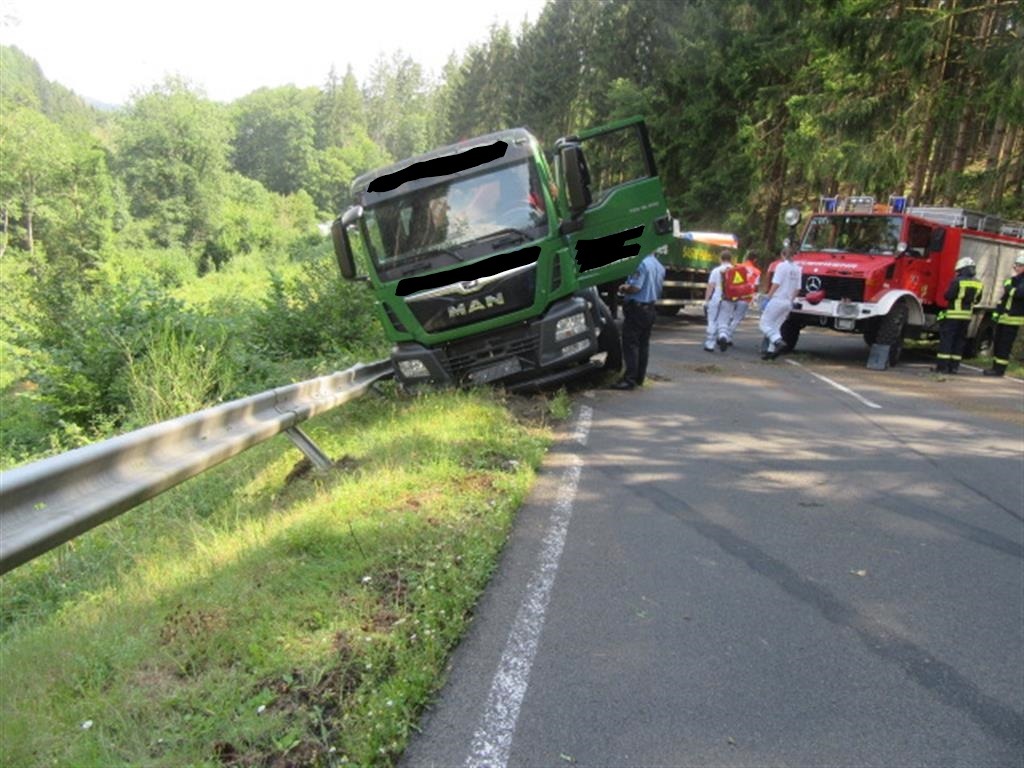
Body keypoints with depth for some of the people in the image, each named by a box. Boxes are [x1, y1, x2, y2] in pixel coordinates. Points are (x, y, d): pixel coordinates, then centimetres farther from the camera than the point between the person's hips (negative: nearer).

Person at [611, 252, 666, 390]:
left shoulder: (642, 263, -18)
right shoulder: (659, 266, 11)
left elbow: (635, 288, -25)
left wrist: (623, 289, -4)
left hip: (636, 308, -9)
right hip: (650, 309, 9)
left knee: (630, 344, -6)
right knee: (643, 344, 12)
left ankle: (630, 379, -8)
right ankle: (639, 377, 17)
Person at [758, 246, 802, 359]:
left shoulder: (782, 266, -8)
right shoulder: (798, 269, 11)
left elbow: (776, 284, -15)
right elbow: (797, 289, 11)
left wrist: (767, 298, -12)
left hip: (777, 299, -7)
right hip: (788, 302, 7)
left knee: (764, 324, -2)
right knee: (775, 326, 14)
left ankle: (779, 341, -21)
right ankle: (771, 350, 9)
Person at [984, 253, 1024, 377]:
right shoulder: (1012, 280, 19)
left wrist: (1010, 289, -16)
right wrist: (997, 312, 19)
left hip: (1013, 318, -9)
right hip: (1003, 317, 9)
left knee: (1005, 345, -6)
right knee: (997, 343, 12)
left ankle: (1000, 369, -2)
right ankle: (995, 367, 20)